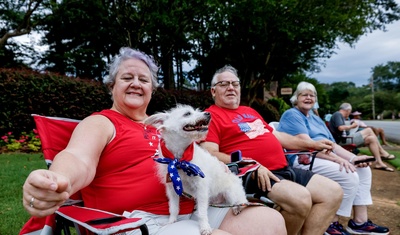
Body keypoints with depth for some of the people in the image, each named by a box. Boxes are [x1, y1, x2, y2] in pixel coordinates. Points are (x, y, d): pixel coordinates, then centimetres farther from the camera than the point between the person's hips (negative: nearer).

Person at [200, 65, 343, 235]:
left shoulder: (250, 111, 24)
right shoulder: (211, 115, -3)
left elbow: (276, 135, 31)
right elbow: (210, 155, -16)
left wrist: (312, 144, 28)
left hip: (284, 169, 9)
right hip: (253, 175, -9)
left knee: (333, 192, 3)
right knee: (301, 199, -30)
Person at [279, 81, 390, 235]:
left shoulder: (316, 120, 23)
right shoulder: (291, 115, -6)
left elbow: (332, 144, 16)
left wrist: (353, 158, -2)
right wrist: (338, 159, -24)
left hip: (325, 158, 10)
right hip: (303, 159, -10)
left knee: (363, 170, 2)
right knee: (349, 176, -22)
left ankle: (360, 222, 5)